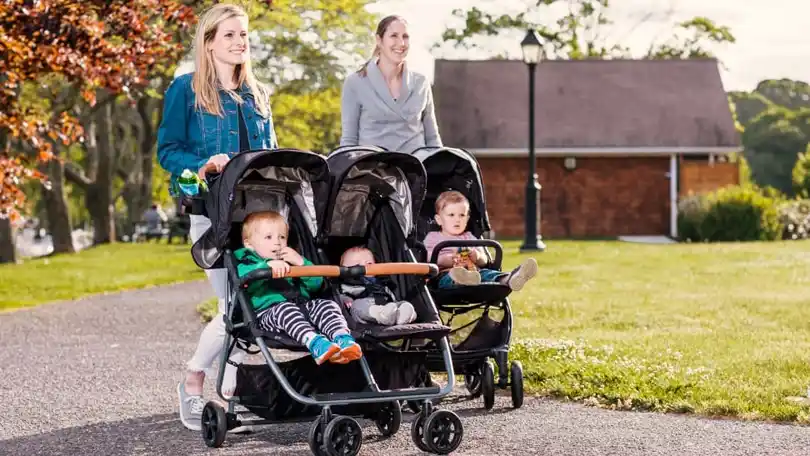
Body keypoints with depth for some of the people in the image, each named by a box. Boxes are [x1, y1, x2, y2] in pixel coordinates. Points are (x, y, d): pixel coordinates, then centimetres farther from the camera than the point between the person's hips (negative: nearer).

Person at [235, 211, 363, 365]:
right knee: (286, 309, -37)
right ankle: (315, 343, -60)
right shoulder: (247, 262, 16)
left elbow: (316, 284, 22)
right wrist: (268, 266, -24)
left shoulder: (292, 259, 33)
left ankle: (343, 339, -47)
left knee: (327, 305, -21)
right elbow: (244, 279, -11)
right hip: (268, 312, -5)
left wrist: (302, 263, 7)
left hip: (303, 307, 5)